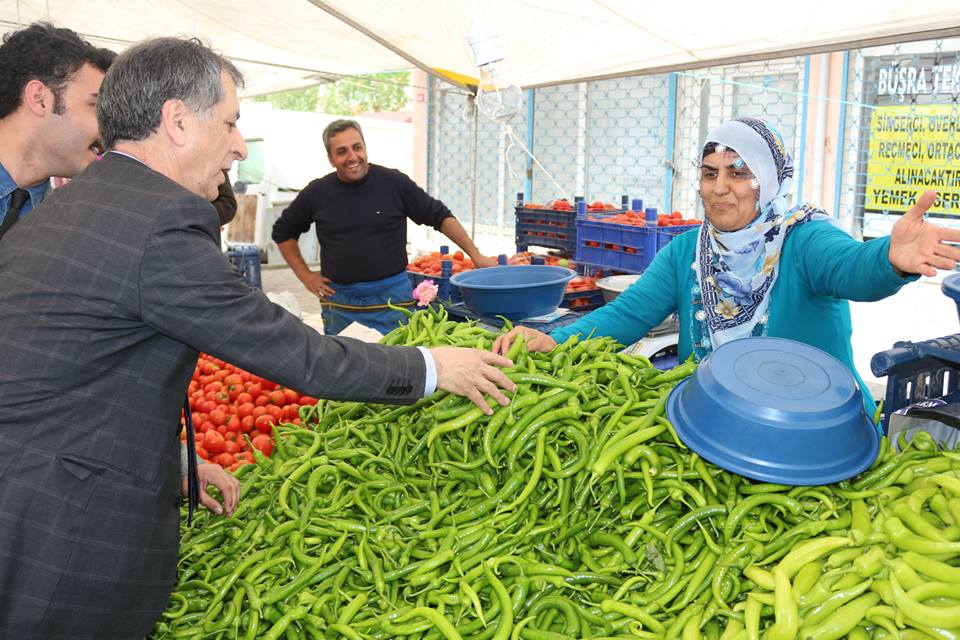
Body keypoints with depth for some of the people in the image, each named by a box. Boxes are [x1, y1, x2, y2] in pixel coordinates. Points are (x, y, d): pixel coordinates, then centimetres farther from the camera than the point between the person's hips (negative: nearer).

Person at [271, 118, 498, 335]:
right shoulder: (317, 193, 2)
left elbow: (440, 216, 3)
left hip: (392, 296, -2)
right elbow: (283, 232, 17)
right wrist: (305, 275, 8)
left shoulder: (394, 182, -3)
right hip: (339, 302, 2)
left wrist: (476, 255, -1)